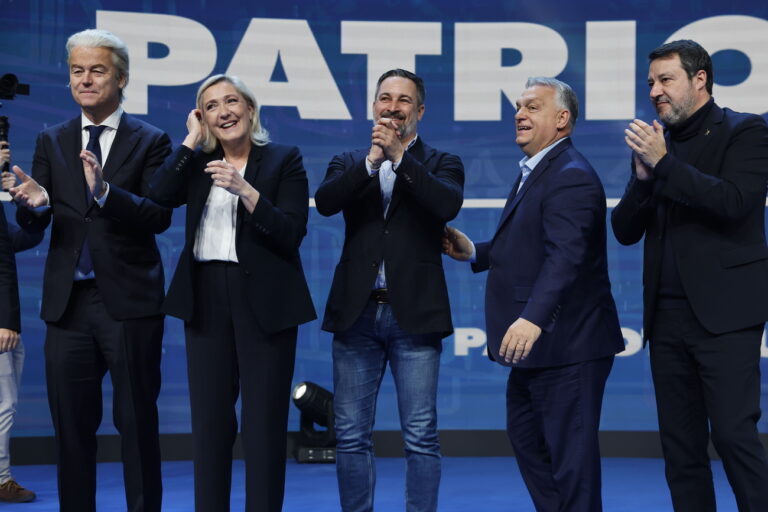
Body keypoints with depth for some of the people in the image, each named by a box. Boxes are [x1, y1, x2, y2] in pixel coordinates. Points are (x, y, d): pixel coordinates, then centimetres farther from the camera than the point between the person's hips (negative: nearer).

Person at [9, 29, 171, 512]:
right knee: (71, 426, 9)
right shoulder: (51, 142, 9)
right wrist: (35, 203, -21)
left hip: (129, 303, -3)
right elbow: (30, 225, 2)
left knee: (138, 424, 4)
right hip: (69, 303, 3)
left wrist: (105, 191, -27)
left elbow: (159, 217, -11)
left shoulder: (151, 141, 0)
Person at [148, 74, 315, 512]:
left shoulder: (285, 160, 1)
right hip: (206, 299, 4)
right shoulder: (199, 162, 12)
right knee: (209, 421, 7)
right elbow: (160, 196, -7)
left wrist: (245, 190, -20)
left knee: (264, 423, -1)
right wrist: (192, 140, -3)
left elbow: (292, 233, -9)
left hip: (263, 302, -3)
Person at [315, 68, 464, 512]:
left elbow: (448, 205, -14)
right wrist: (372, 161, -16)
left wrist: (400, 156, -17)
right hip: (357, 313, 2)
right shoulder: (348, 163, 13)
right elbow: (325, 202, -7)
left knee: (421, 437, 0)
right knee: (351, 435, 6)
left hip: (415, 314, -2)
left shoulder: (441, 164, 7)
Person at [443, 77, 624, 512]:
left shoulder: (571, 176, -18)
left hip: (566, 344, -11)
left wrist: (533, 318, -40)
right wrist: (475, 252, 9)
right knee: (527, 438, 21)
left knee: (570, 451, -2)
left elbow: (565, 255, -30)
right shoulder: (536, 171, 16)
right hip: (534, 346, 11)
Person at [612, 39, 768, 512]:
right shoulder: (654, 144, 14)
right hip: (667, 315, 6)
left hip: (724, 313, -6)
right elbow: (625, 231, 10)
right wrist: (643, 177, -7)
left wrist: (664, 164, -16)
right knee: (681, 446, 8)